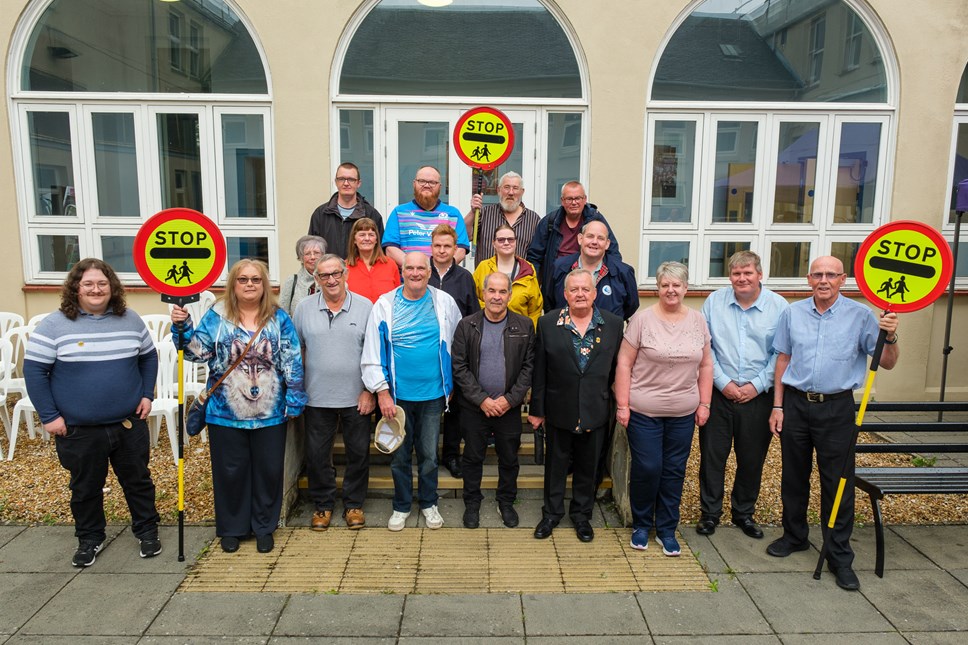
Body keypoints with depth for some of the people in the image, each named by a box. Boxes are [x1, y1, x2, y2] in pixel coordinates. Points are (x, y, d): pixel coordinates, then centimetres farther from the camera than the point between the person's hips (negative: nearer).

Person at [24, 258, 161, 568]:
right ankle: (89, 539, 34)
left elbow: (149, 357, 14)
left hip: (129, 423, 2)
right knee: (86, 487, 14)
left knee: (138, 480, 13)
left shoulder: (130, 320, 2)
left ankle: (147, 531, 30)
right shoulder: (54, 325, -8)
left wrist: (147, 394, 4)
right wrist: (48, 416, -9)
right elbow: (34, 370, -6)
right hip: (79, 429, -2)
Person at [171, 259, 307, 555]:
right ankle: (232, 528, 29)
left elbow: (292, 361, -1)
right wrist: (183, 327, -21)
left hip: (269, 413, 0)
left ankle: (264, 527, 28)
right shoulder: (217, 316, 0)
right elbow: (199, 351, -5)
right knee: (230, 471, 11)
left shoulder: (279, 319, 0)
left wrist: (294, 398, -5)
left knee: (268, 470, 10)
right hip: (226, 412, 0)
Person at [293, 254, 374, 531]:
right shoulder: (304, 308, 2)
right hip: (317, 397, 1)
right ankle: (322, 505, 28)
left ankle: (354, 504, 27)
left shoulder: (365, 307, -3)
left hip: (356, 397, -1)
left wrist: (370, 390, -5)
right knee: (317, 454, 10)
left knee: (358, 453, 9)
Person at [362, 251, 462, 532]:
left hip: (432, 394, 1)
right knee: (400, 455, 12)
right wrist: (382, 391, -8)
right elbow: (373, 352, -4)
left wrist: (451, 384, 9)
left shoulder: (444, 303, -1)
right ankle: (401, 506, 30)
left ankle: (428, 503, 31)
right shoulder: (385, 304, -4)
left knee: (429, 454, 12)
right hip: (397, 394, 0)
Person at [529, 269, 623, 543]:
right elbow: (539, 371, -4)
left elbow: (616, 368, 2)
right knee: (556, 463, 15)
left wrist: (617, 406, 2)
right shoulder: (548, 323, -6)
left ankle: (582, 514, 35)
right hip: (559, 410, -1)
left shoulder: (613, 324, -3)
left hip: (596, 411, 1)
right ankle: (552, 513, 33)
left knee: (588, 466, 15)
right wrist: (537, 409, -2)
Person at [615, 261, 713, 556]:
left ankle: (666, 530, 26)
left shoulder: (698, 320, 4)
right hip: (644, 412, -3)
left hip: (684, 414, 3)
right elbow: (624, 363, -7)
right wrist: (622, 405, -9)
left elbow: (706, 365, 10)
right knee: (646, 469, 2)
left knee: (674, 471, 10)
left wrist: (704, 403, 4)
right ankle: (641, 525, 25)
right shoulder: (642, 319, -8)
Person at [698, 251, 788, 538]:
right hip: (718, 393, 0)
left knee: (752, 458, 11)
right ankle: (709, 512, 22)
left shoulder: (779, 306, -2)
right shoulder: (714, 302, 0)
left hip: (758, 396, 0)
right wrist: (723, 382, -8)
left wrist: (757, 385, -9)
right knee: (712, 455, 6)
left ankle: (744, 513, 30)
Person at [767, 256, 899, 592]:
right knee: (793, 476, 14)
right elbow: (783, 360, 8)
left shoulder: (860, 315, -4)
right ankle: (794, 535, 33)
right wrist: (777, 406, 5)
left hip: (836, 408, -2)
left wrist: (890, 337, -23)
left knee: (838, 483, 2)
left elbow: (887, 363, -2)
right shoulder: (793, 313, 4)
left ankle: (840, 557, 15)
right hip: (796, 404, 3)